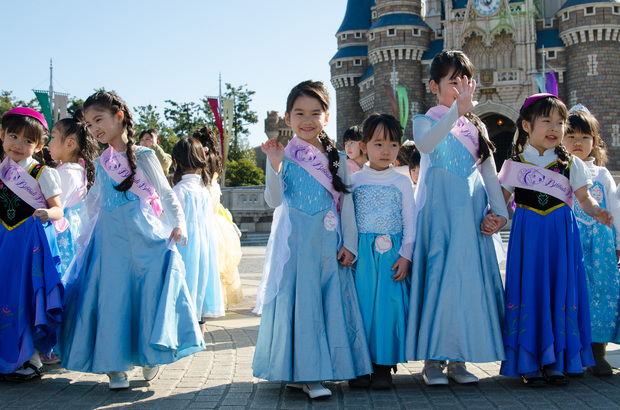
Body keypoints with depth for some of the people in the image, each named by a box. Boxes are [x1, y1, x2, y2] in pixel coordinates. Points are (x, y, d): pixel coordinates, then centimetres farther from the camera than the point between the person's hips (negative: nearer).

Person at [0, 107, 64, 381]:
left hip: (32, 240, -5)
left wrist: (47, 213, -27)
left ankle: (32, 359, 8)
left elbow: (58, 209, -7)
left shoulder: (42, 174, -5)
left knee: (28, 296, -4)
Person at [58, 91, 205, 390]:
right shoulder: (101, 163, 10)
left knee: (149, 292, -3)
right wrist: (88, 231, 25)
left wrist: (177, 224, -12)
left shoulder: (143, 156, -3)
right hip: (111, 239, 3)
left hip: (144, 236, -3)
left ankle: (151, 357, 15)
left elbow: (166, 193, -1)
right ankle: (115, 365, 7)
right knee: (112, 297, 0)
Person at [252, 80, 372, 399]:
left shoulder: (337, 159, 8)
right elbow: (274, 200, -9)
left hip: (329, 243, 3)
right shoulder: (284, 156, 0)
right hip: (296, 242, -3)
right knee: (299, 299, -3)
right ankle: (304, 372, 3)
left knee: (330, 300, 3)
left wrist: (349, 243, 2)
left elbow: (346, 203, 9)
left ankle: (314, 372, 13)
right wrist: (274, 165, -22)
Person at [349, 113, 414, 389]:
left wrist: (405, 256, -4)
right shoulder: (354, 181, 7)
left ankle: (383, 366, 6)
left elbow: (409, 222, 5)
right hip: (362, 253, 0)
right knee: (361, 302, -1)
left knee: (389, 304, -3)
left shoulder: (402, 182, 6)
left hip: (392, 253, 0)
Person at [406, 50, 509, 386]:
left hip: (471, 213, 4)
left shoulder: (476, 127, 16)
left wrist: (499, 212, 1)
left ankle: (459, 359, 8)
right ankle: (432, 359, -1)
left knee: (469, 279, 1)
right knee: (438, 278, -8)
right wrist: (458, 109, -30)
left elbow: (489, 173, 14)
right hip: (439, 211, -4)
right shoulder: (427, 121, 5)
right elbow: (425, 145, -20)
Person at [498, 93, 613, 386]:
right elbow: (501, 201, 10)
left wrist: (596, 211, -15)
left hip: (561, 234, 1)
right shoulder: (515, 164, 5)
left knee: (560, 292, 0)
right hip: (527, 235, -1)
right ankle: (529, 363, 5)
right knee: (529, 291, -3)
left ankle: (556, 362, 9)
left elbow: (584, 198, 6)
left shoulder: (571, 164, 7)